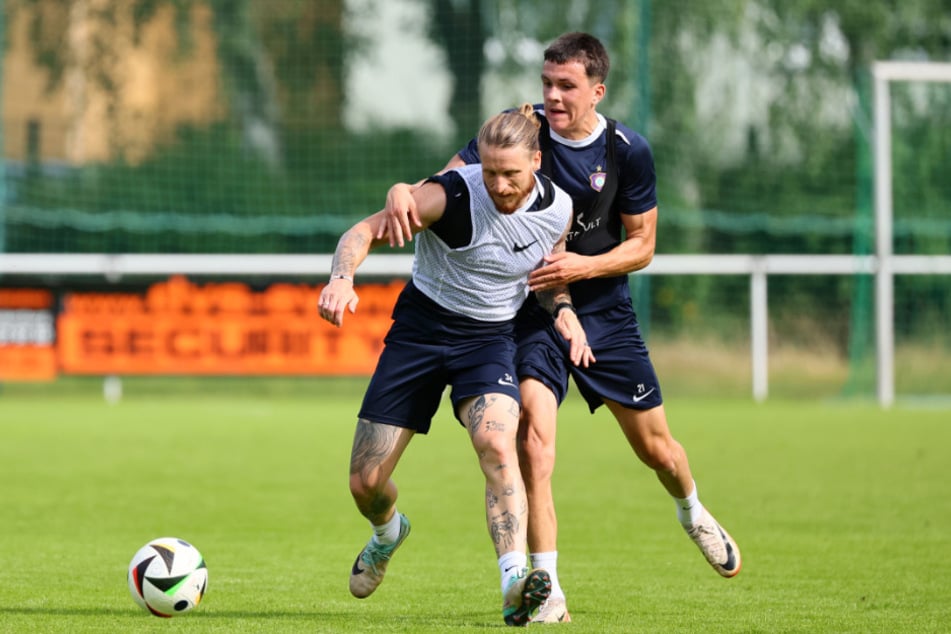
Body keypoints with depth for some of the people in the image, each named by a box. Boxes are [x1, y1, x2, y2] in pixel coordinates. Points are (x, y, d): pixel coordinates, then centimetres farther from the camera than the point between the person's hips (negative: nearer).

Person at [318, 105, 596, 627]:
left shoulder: (557, 210, -7)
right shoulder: (452, 194, -20)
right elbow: (365, 231, -21)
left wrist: (564, 310, -7)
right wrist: (342, 277, -41)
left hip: (490, 337, 1)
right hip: (421, 327, -1)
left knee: (497, 444, -31)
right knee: (365, 484, 1)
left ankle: (515, 585, -41)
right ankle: (388, 534, 40)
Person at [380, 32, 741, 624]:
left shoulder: (629, 151, -10)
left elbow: (642, 245, -2)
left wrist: (584, 266, -20)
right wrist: (403, 192, -37)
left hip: (605, 310, 2)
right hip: (533, 313, -1)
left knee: (655, 445, 13)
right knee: (534, 438, -22)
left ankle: (694, 514, 49)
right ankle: (547, 591, -16)